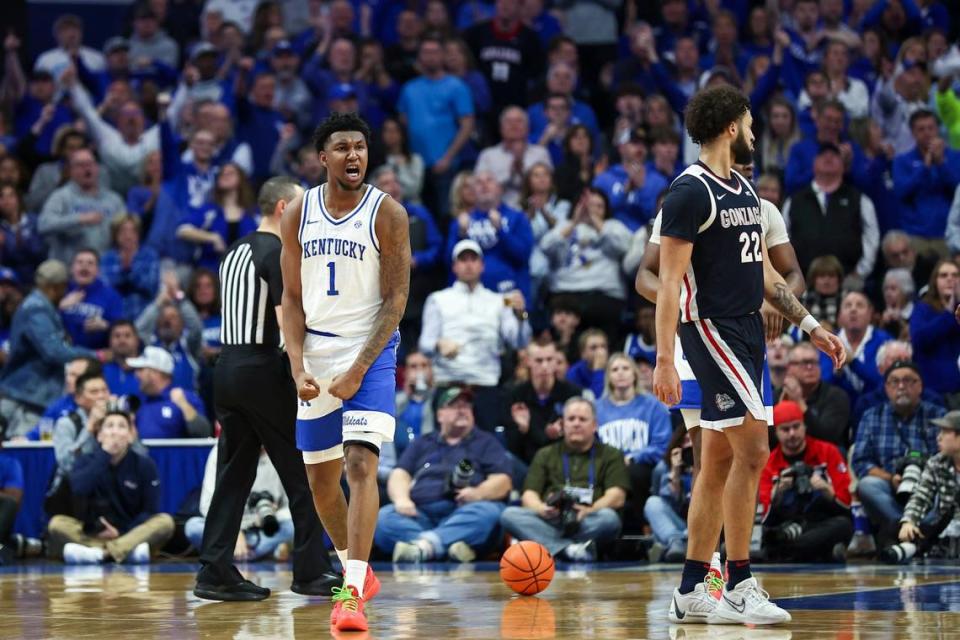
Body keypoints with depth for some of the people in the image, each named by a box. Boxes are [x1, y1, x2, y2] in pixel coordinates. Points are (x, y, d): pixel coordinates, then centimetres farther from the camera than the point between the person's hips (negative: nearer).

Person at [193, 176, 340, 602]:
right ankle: (310, 571, 3)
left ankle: (215, 572, 3)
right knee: (302, 473, 1)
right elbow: (287, 320, -18)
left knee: (234, 473, 9)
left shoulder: (236, 251, 16)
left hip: (228, 367, 8)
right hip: (262, 370, -8)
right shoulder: (278, 252, -10)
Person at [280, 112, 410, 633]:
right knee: (320, 477, 12)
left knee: (361, 463, -19)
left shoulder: (387, 213, -8)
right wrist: (298, 368, -8)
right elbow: (292, 298, 5)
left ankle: (352, 592, -22)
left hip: (370, 352, -4)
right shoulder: (298, 213, 2)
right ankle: (357, 571, 33)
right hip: (315, 352, 4)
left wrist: (357, 370, -17)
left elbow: (396, 300, -10)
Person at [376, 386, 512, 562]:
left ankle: (425, 544, -54)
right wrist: (402, 499, -9)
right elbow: (400, 475, 14)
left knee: (488, 512, -35)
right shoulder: (422, 444, 27)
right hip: (421, 513, 2)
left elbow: (502, 481, 8)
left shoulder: (486, 442, 21)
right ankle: (450, 544, -47)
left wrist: (478, 493, -14)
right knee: (383, 517, -28)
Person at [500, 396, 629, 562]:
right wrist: (541, 508, -13)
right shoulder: (546, 454, 24)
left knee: (609, 518, -34)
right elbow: (528, 495, 12)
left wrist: (590, 510, -18)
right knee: (509, 515, -27)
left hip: (588, 525, -2)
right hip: (549, 521, 2)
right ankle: (570, 550, -41)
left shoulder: (610, 455, 18)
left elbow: (617, 497, 3)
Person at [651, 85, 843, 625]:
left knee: (719, 463, 8)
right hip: (711, 330, -9)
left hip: (747, 333, 9)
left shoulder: (746, 191, 16)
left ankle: (691, 592, 11)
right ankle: (740, 587, -11)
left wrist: (812, 327, 17)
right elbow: (669, 282, -15)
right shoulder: (691, 191, -11)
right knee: (752, 449, -15)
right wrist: (665, 360, -21)